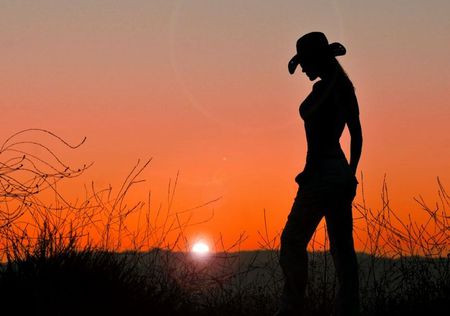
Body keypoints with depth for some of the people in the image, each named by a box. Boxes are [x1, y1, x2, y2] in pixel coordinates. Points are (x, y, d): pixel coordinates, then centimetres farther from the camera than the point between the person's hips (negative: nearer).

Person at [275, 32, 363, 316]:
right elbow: (357, 135, 17)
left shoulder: (323, 89, -12)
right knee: (342, 247, 7)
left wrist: (309, 172, -15)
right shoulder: (345, 88, 14)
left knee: (293, 241, 0)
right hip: (342, 172, 9)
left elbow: (318, 135, -19)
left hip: (323, 172, -9)